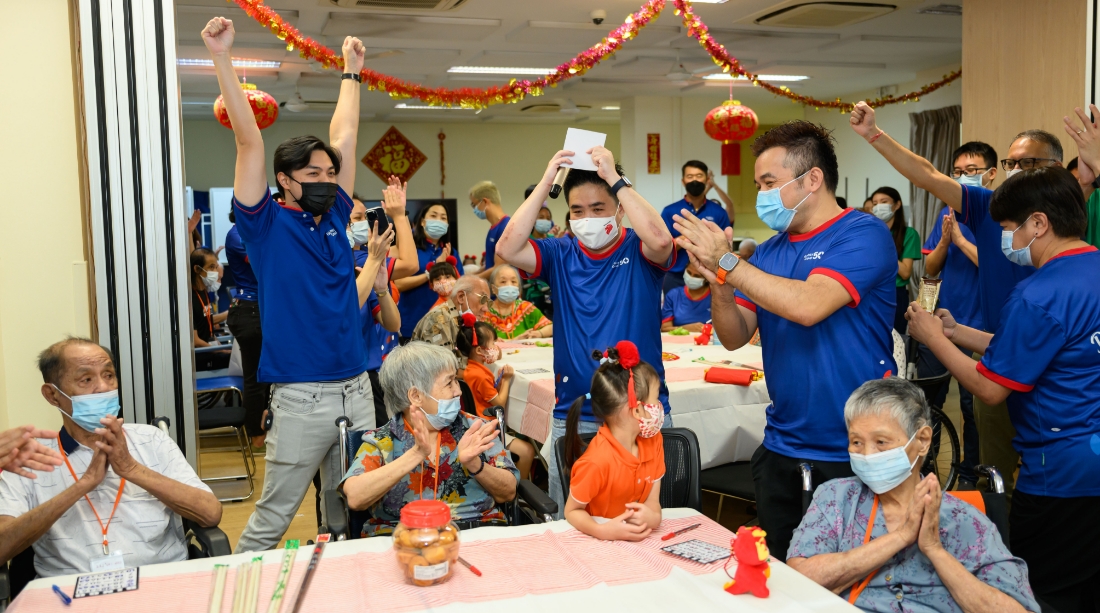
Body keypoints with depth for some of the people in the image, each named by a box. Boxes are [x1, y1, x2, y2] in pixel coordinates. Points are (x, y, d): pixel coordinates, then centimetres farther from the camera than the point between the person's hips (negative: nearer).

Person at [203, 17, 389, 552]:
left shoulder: (334, 221, 12)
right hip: (300, 397, -5)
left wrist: (351, 70, 27)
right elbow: (249, 142, -7)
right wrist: (221, 58, -11)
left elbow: (344, 137, 19)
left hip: (356, 390, 5)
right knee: (272, 518, 2)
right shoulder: (267, 224, -1)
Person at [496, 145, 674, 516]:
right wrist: (546, 181, -14)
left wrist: (614, 177, -20)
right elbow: (508, 249, -13)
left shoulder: (639, 251, -3)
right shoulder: (561, 255, 4)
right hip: (572, 416, 2)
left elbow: (660, 240, -26)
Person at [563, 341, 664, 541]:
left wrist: (653, 516, -21)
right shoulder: (598, 461, -24)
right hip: (602, 539, -5)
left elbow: (652, 499, 0)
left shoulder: (653, 440, -2)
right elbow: (572, 511, -14)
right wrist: (603, 531, -31)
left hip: (639, 536, 5)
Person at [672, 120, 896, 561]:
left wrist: (727, 263, -22)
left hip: (853, 454, -6)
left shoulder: (863, 235, -11)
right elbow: (735, 337, 4)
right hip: (781, 449, 6)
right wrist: (719, 283, -15)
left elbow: (808, 306, -27)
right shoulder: (769, 252, 9)